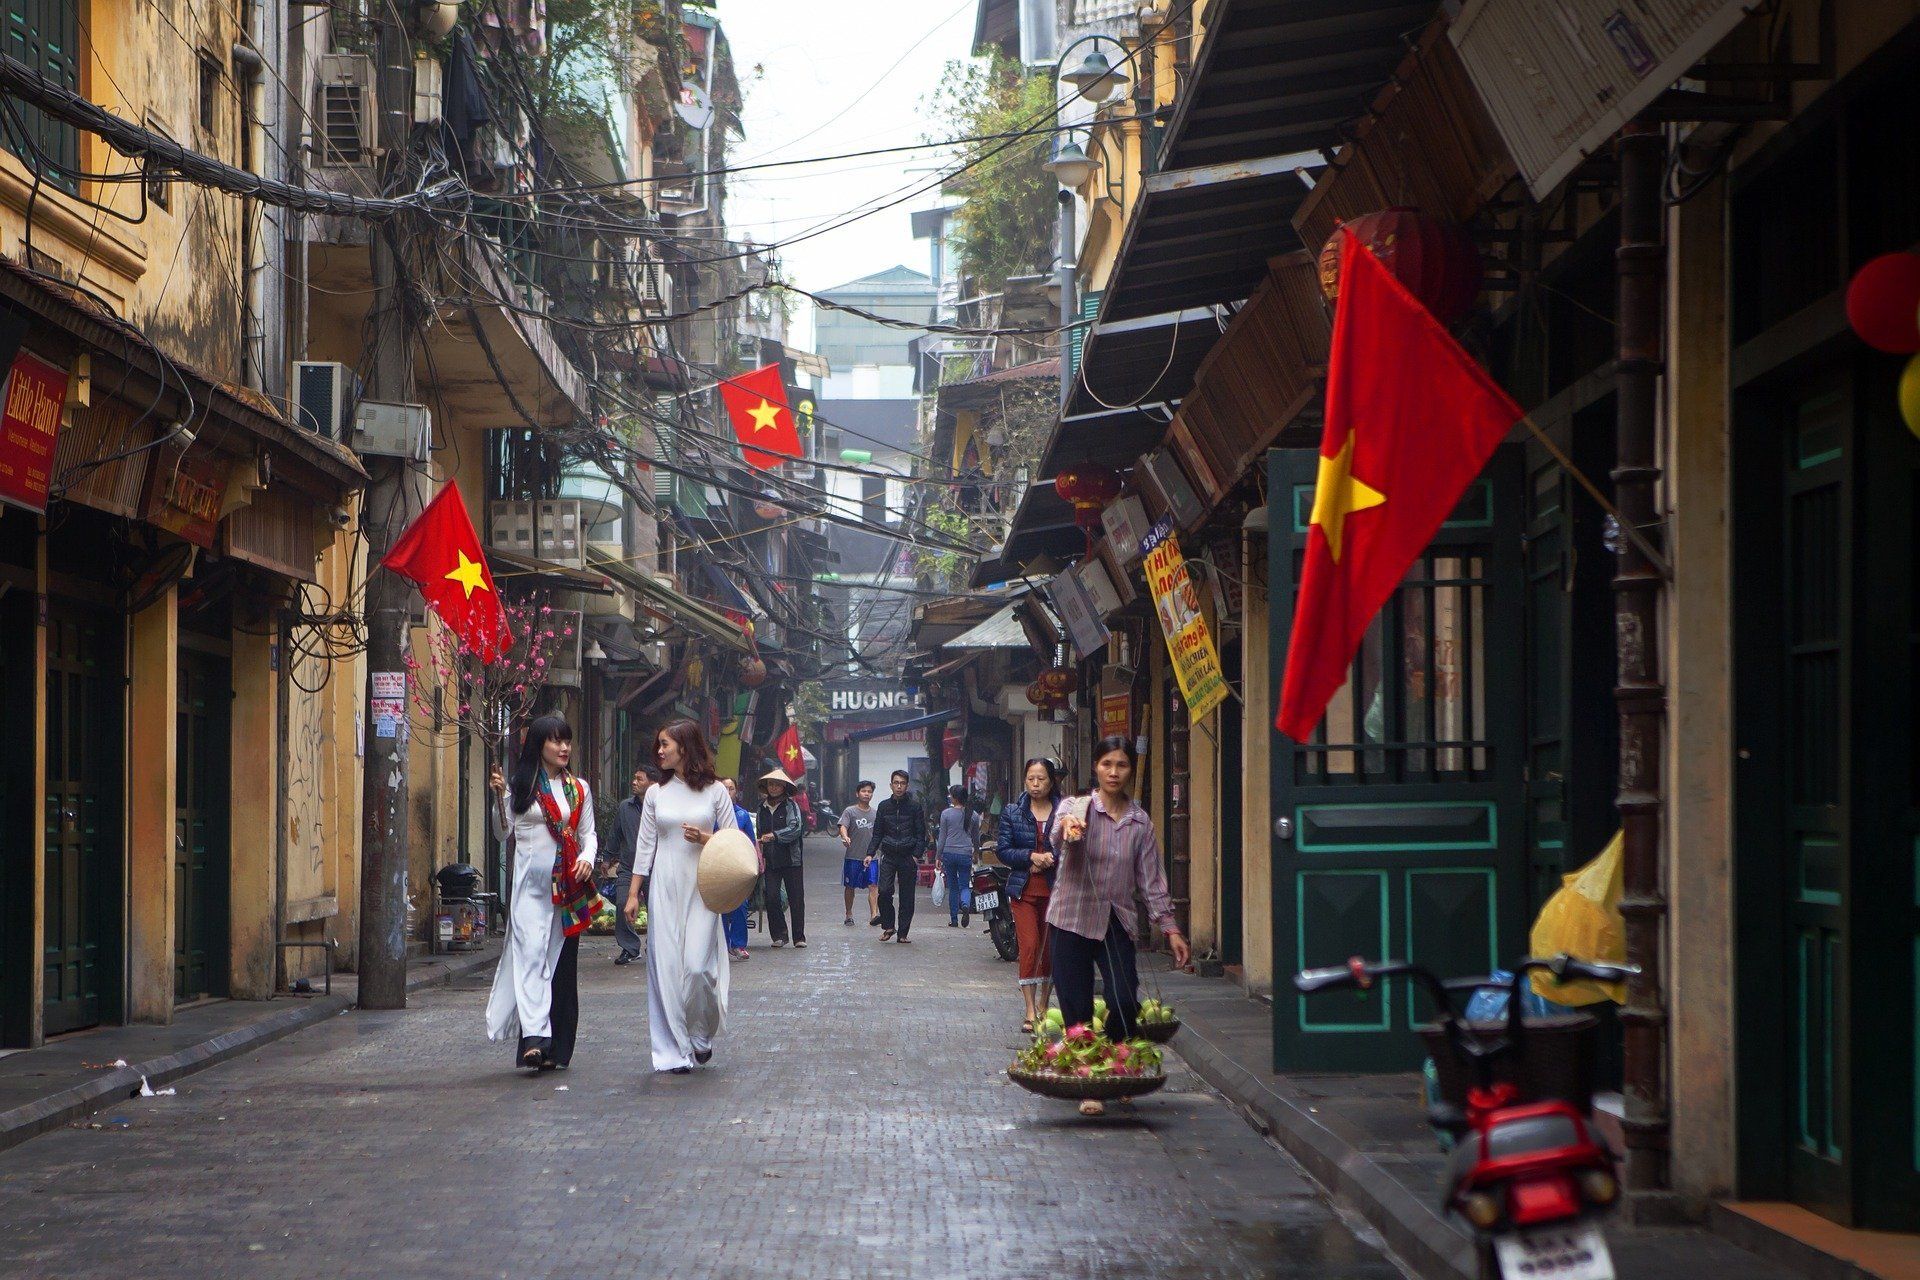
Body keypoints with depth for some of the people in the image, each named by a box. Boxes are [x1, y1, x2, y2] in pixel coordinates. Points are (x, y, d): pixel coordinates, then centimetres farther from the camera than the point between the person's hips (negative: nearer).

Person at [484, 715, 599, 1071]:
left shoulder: (579, 789, 13)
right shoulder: (520, 786, 4)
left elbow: (588, 833, 14)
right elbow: (502, 833, 3)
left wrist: (587, 858, -6)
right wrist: (499, 797, -11)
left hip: (568, 884, 3)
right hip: (530, 882, -3)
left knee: (562, 960, 2)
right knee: (531, 951, -15)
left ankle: (557, 1046, 6)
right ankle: (535, 1036, -24)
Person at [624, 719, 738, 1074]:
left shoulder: (714, 791, 3)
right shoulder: (656, 794, 8)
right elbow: (645, 845, 9)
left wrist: (705, 839, -13)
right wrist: (633, 893, 6)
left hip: (701, 886, -2)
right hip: (665, 886, 2)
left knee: (698, 965, -11)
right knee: (666, 966, -3)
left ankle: (701, 1034, 14)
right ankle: (674, 1051, 3)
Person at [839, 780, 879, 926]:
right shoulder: (850, 811, -2)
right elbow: (843, 826, -16)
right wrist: (845, 837, -37)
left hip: (871, 857, 2)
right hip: (853, 856, -2)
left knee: (873, 885, -11)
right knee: (850, 887, 8)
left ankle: (874, 914, -20)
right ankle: (849, 915, 20)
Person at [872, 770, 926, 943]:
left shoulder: (915, 807, 2)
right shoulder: (884, 806, 9)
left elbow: (921, 834, 2)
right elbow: (877, 833, 13)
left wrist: (916, 855, -10)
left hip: (908, 857, -1)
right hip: (889, 857, 1)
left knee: (907, 896, 1)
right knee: (884, 891, -13)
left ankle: (903, 933, 8)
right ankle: (888, 926, 4)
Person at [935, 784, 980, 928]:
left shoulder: (946, 813, -3)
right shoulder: (973, 815, 3)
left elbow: (942, 837, 0)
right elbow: (976, 838, 13)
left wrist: (939, 857, 8)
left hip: (949, 853, -1)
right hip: (966, 854, 1)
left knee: (952, 887, 10)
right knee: (964, 885, 7)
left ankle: (954, 920, 10)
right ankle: (966, 905, -26)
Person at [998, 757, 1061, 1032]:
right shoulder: (1012, 813, 5)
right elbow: (1002, 850, 1)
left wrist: (1050, 859, -16)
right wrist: (1031, 857, -13)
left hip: (1056, 889, 0)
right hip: (1024, 890, 0)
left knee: (1051, 949, 7)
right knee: (1029, 948, -8)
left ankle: (1043, 1005, 22)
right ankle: (1030, 1012, -7)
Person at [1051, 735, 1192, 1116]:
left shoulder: (1140, 822, 6)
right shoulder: (1078, 808, -4)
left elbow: (1151, 878, 9)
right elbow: (1066, 824, -29)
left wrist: (1169, 927, 2)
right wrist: (1068, 825, -55)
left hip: (1116, 921, 2)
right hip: (1073, 919, -2)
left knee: (1125, 1002, -12)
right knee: (1077, 1008, -3)